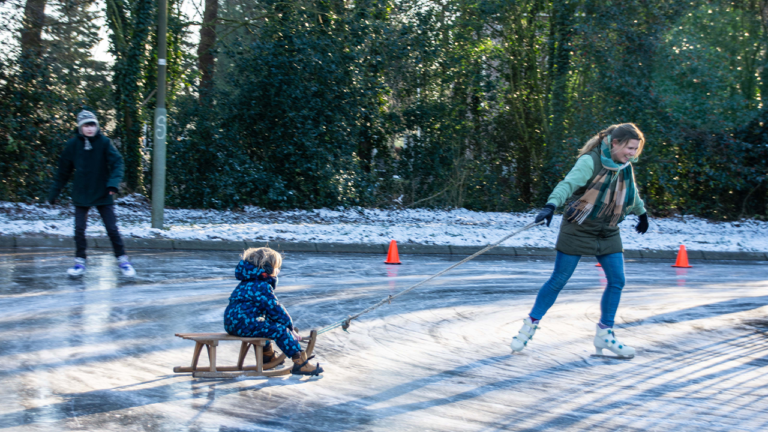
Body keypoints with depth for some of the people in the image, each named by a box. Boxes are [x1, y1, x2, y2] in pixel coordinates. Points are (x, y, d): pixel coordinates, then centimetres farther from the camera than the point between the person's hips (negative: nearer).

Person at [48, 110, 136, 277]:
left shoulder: (104, 143, -8)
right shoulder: (73, 145, -3)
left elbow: (117, 162, -13)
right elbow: (63, 172, 4)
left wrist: (114, 182, -29)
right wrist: (54, 193, 8)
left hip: (103, 194, -1)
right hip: (81, 195, 1)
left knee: (112, 229, 0)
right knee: (79, 229, 0)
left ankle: (122, 260, 11)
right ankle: (80, 262, 14)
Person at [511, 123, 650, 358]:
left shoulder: (625, 166, 4)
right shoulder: (590, 162, -19)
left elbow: (632, 193, 24)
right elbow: (568, 183, -34)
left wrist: (642, 213, 40)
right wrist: (552, 205, -51)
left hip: (608, 233, 6)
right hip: (578, 230, -6)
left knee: (617, 281, -1)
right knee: (559, 280, -3)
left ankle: (605, 334, 12)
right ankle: (531, 325, 11)